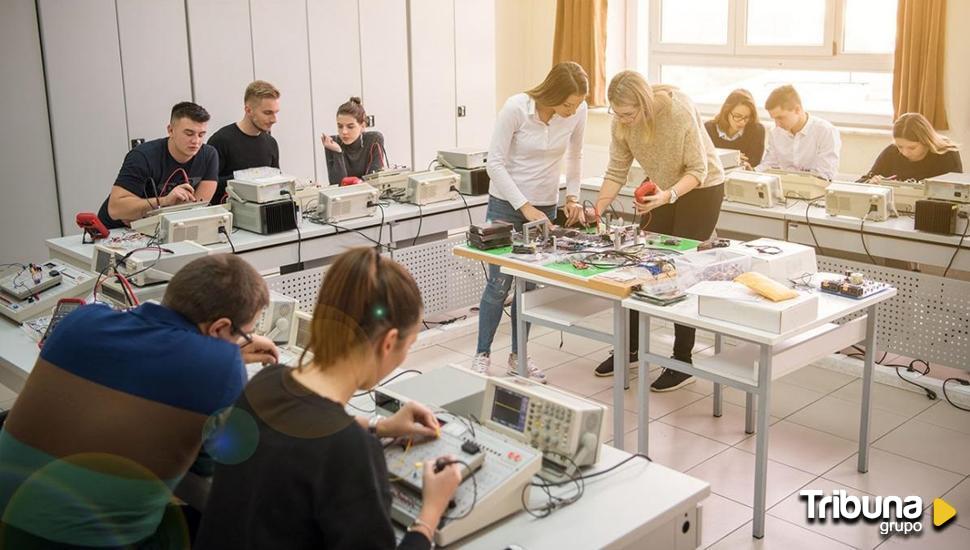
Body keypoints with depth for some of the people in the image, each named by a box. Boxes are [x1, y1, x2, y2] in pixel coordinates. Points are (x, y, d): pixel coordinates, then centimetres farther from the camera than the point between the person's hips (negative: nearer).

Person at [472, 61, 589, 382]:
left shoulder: (578, 112, -10)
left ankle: (518, 356, 20)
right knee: (499, 283, -3)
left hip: (546, 207, 4)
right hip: (506, 205, -3)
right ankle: (482, 355, 12)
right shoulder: (516, 108, -22)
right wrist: (525, 208, -21)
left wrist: (573, 196, -2)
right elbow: (494, 162, -18)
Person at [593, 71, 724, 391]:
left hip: (701, 189, -5)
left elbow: (698, 170, -25)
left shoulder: (678, 110, -31)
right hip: (662, 191, 6)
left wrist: (668, 196, -41)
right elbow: (616, 172, -7)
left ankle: (682, 362, 5)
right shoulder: (621, 122, -15)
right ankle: (629, 348, 20)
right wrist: (597, 209, -19)